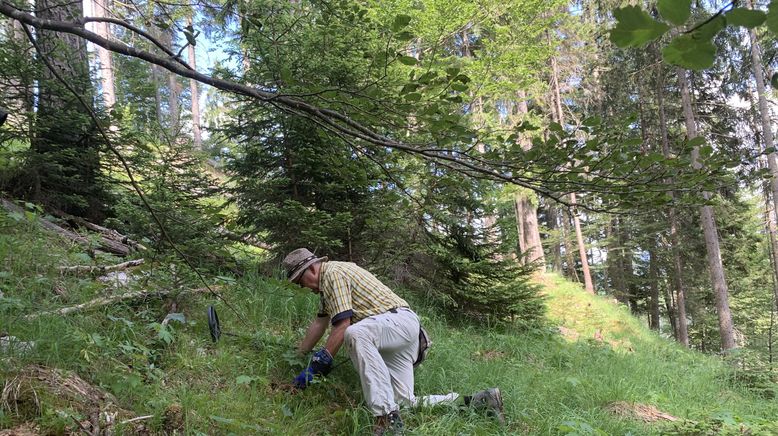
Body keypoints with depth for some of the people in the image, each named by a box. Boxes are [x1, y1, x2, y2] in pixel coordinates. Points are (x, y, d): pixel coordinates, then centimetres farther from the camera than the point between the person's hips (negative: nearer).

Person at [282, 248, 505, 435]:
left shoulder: (333, 273, -8)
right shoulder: (327, 282, 23)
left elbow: (342, 327, -17)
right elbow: (319, 323, 33)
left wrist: (314, 367, -12)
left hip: (400, 320, -11)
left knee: (354, 333, -39)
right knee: (406, 404, -2)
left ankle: (387, 417, -44)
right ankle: (479, 401, 5)